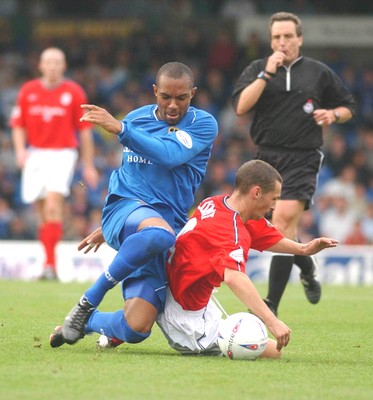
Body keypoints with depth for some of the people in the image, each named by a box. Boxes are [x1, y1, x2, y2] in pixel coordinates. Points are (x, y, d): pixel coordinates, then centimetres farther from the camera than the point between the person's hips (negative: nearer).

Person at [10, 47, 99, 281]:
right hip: (35, 155, 3)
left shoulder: (74, 92, 1)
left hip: (63, 154, -3)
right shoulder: (28, 91, 7)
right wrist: (20, 149, -7)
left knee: (53, 205, -19)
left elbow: (85, 130, 5)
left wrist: (89, 166, 6)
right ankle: (49, 259, 19)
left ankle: (51, 264, -23)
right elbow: (18, 125, 11)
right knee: (42, 212, 6)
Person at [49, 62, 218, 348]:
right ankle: (89, 301, -25)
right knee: (159, 232, -41)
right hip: (125, 208, 0)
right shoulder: (136, 119, 13)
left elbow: (171, 155, -18)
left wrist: (120, 128, -22)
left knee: (136, 330, -16)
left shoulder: (203, 124, 1)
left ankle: (83, 322, 17)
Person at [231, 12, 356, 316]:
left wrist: (333, 114, -4)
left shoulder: (320, 73, 7)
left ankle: (271, 306, -21)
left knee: (284, 219, -20)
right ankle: (308, 268, 43)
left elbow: (348, 107, 18)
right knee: (283, 230, 9)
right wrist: (267, 74, -13)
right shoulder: (258, 69, 7)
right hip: (266, 157, 3)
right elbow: (241, 107, -8)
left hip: (303, 159, -3)